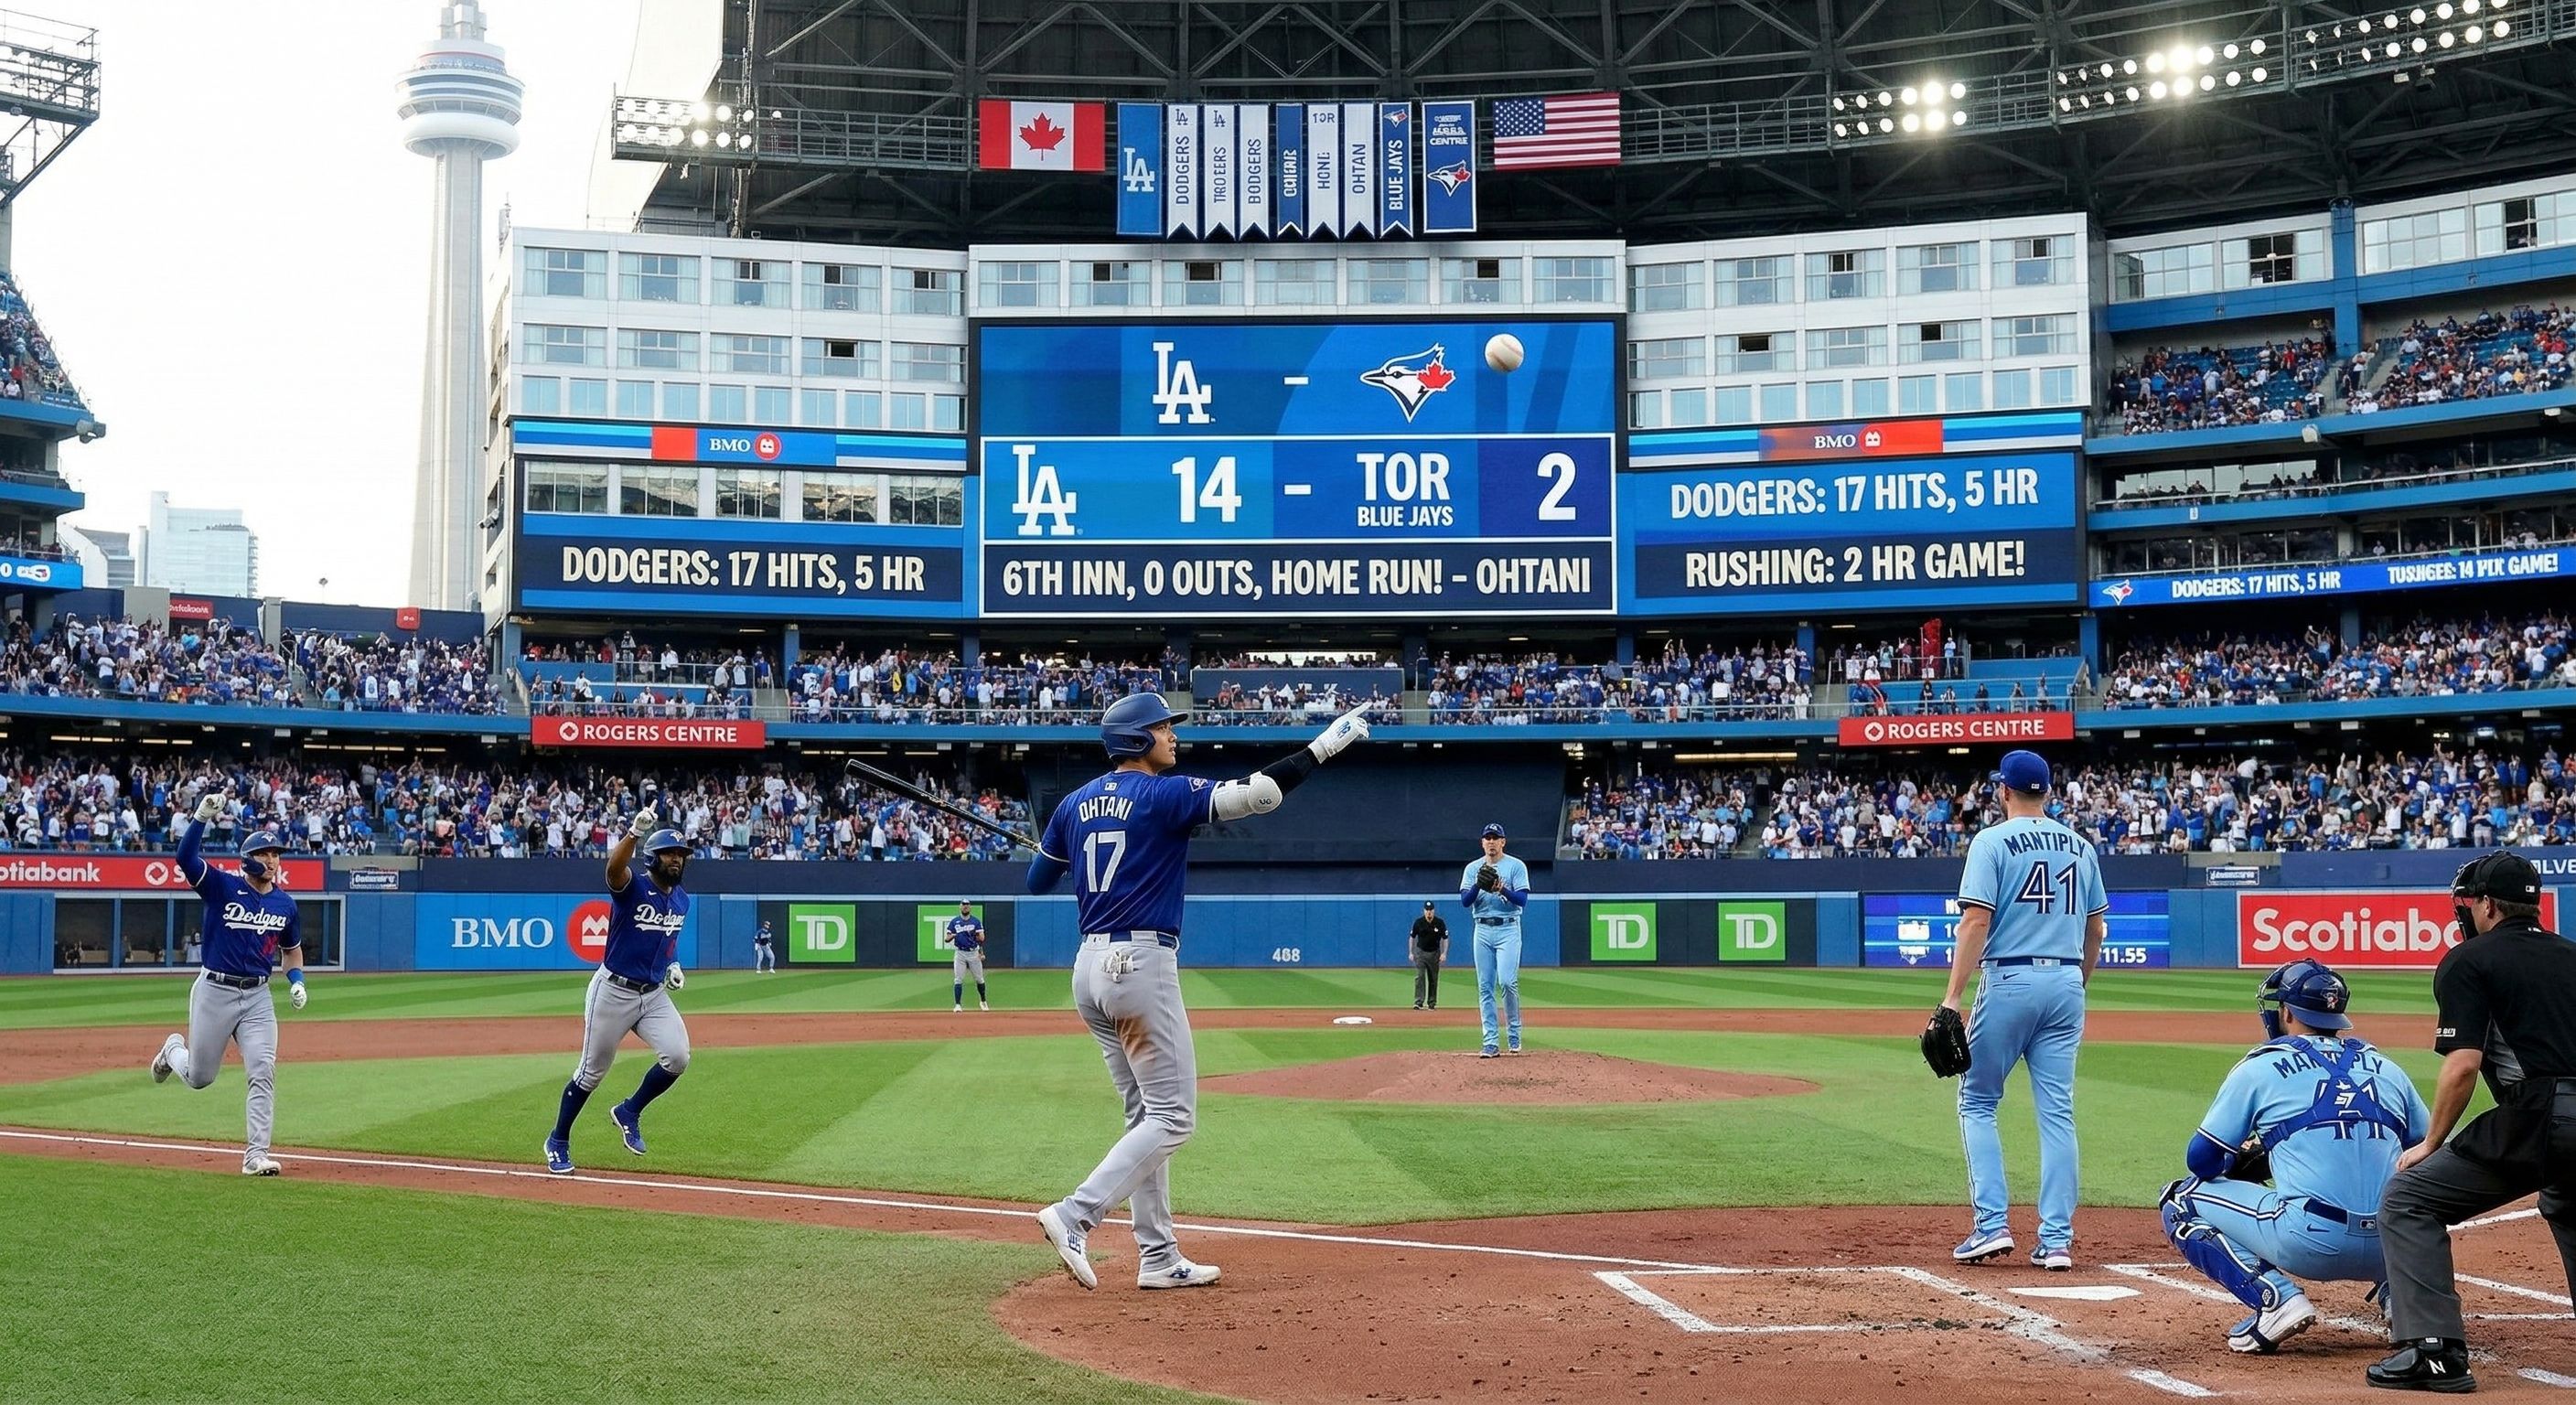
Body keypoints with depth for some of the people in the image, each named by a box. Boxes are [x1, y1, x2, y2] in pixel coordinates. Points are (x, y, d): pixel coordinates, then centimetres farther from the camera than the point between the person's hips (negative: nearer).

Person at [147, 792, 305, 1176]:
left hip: (257, 997, 3)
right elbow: (185, 858, -21)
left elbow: (292, 948, 21)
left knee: (263, 1073, -11)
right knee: (199, 1077, 9)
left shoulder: (285, 905, 6)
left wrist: (297, 980, 4)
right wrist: (202, 818, -34)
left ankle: (256, 1155, -9)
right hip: (214, 991, -3)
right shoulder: (222, 887, -6)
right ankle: (174, 1049, 46)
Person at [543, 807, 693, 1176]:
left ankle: (630, 1113, 10)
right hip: (613, 991, -5)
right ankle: (558, 1142, 22)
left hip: (654, 994, 5)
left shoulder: (682, 899, 7)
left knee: (676, 1057, -15)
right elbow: (615, 867, -38)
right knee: (592, 1072, 3)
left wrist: (672, 964, 5)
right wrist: (635, 831, -55)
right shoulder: (632, 886, -14)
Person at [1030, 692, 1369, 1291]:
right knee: (1172, 1117, -4)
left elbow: (1037, 881, 19)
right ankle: (1075, 1215, -17)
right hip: (1142, 967, -8)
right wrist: (1322, 746, -15)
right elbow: (1255, 793, -19)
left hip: (1090, 969, 8)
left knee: (1147, 1115, 13)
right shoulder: (1164, 794, -8)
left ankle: (1158, 1258, 12)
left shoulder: (1074, 804, 12)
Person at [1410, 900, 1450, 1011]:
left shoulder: (1440, 923, -7)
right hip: (1420, 952, -1)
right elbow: (1412, 937, 6)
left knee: (1433, 979, 5)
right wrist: (1411, 953, 3)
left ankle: (1432, 1003, 14)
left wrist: (1444, 953, -10)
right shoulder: (1418, 922, -6)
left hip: (1434, 953, 1)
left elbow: (1445, 939, 0)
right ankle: (1418, 1002, -16)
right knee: (1419, 977, -13)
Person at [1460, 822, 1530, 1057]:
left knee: (1507, 981, -16)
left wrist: (1502, 889, -22)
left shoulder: (1516, 866, 1)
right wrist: (1479, 885, -16)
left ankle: (1514, 1034, 3)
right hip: (1482, 930, 4)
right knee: (1485, 987, 1)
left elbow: (1522, 900, -7)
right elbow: (1464, 901, 1)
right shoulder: (1473, 868, 11)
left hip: (1508, 930, -4)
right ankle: (1491, 1043, 3)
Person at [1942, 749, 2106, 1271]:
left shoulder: (1992, 841, -5)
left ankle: (1992, 1225, -1)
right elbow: (2095, 929, 16)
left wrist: (1953, 997, -15)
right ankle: (2056, 1240, 2)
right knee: (2057, 1111, 5)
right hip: (2066, 983, 5)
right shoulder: (2080, 846, 11)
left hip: (2009, 982, -5)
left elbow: (1976, 921, -14)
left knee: (1977, 1101, 8)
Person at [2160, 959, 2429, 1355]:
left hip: (2311, 1243, -5)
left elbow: (2202, 1161, 7)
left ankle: (2276, 1297, -5)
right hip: (2390, 1248, 5)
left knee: (2182, 1201, 14)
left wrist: (2249, 1158, 31)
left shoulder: (2259, 1069, 7)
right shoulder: (2385, 1068, 19)